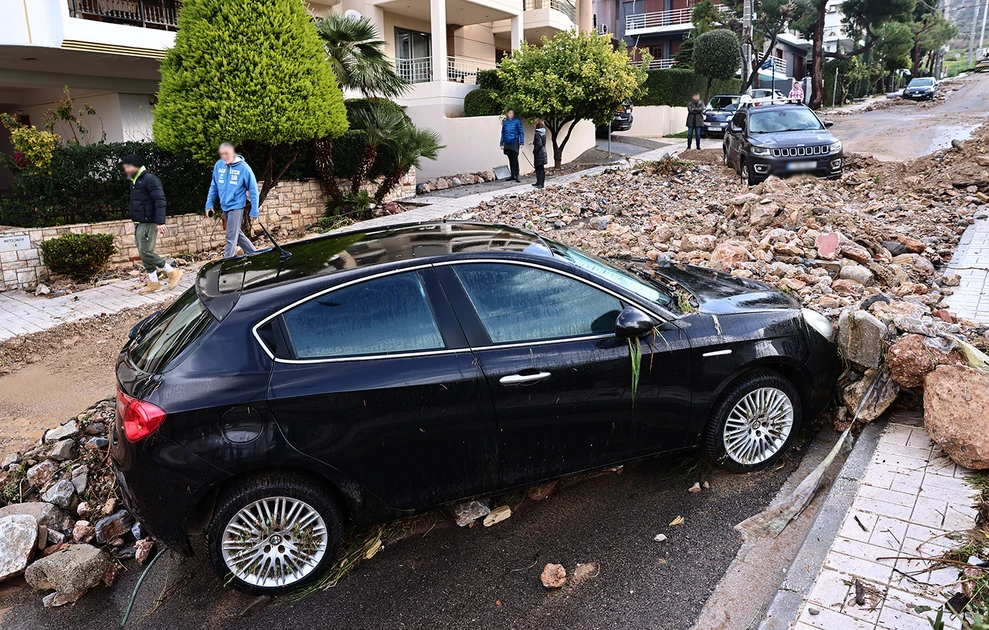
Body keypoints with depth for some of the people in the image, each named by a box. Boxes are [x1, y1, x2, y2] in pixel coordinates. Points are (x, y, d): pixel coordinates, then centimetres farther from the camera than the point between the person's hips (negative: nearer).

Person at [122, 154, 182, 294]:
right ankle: (153, 283, 14)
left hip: (148, 224, -9)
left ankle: (173, 273, 0)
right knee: (143, 254, 8)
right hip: (139, 224, 9)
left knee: (146, 252, -13)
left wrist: (160, 222, -26)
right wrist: (135, 223, 18)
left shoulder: (150, 179, -12)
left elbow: (160, 201, -20)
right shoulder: (135, 182, 17)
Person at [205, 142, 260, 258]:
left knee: (231, 237, -8)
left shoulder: (243, 167, -14)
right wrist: (209, 204, 8)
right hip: (224, 206, 6)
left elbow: (253, 189, -9)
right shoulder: (218, 165, 0)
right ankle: (254, 253, 32)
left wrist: (254, 211, -10)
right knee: (237, 233, 17)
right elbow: (213, 186, 10)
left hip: (236, 206, -6)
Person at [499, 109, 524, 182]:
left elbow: (521, 132, -3)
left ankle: (517, 176, -5)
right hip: (507, 144, 4)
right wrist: (502, 144, 10)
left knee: (515, 159, -8)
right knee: (510, 160, 10)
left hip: (514, 143, -4)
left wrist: (521, 143, -10)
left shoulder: (517, 121, -4)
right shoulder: (505, 122, 7)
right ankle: (512, 175, 17)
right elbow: (503, 133, 13)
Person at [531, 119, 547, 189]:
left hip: (539, 154, -9)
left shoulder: (538, 133, -19)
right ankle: (539, 182, 25)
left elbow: (539, 144, -23)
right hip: (543, 153, 9)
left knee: (540, 169, -3)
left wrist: (534, 151, -11)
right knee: (538, 168, 17)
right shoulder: (543, 132, 8)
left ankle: (541, 184, 2)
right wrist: (533, 142, 15)